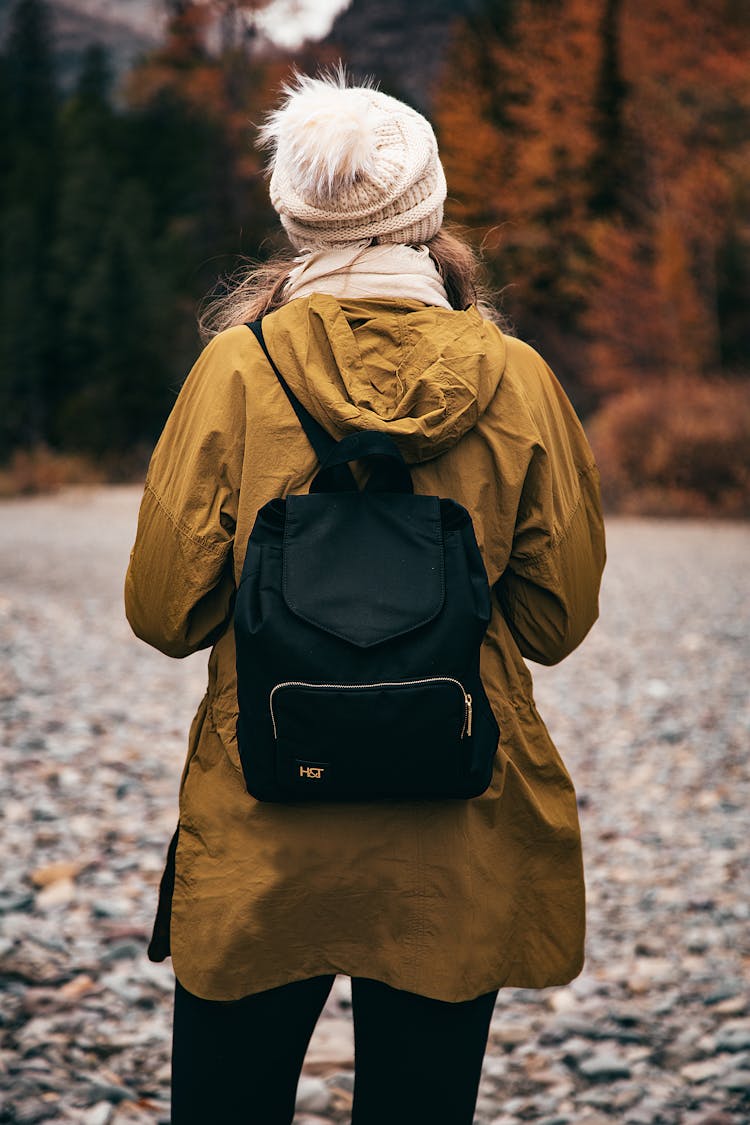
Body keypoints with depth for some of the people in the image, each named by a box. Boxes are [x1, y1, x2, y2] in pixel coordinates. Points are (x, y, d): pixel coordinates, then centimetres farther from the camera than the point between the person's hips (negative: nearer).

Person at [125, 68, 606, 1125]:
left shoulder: (239, 367, -9)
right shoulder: (518, 380, -5)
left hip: (260, 837, -1)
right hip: (460, 842, 1)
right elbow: (559, 618, 2)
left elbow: (164, 609, -5)